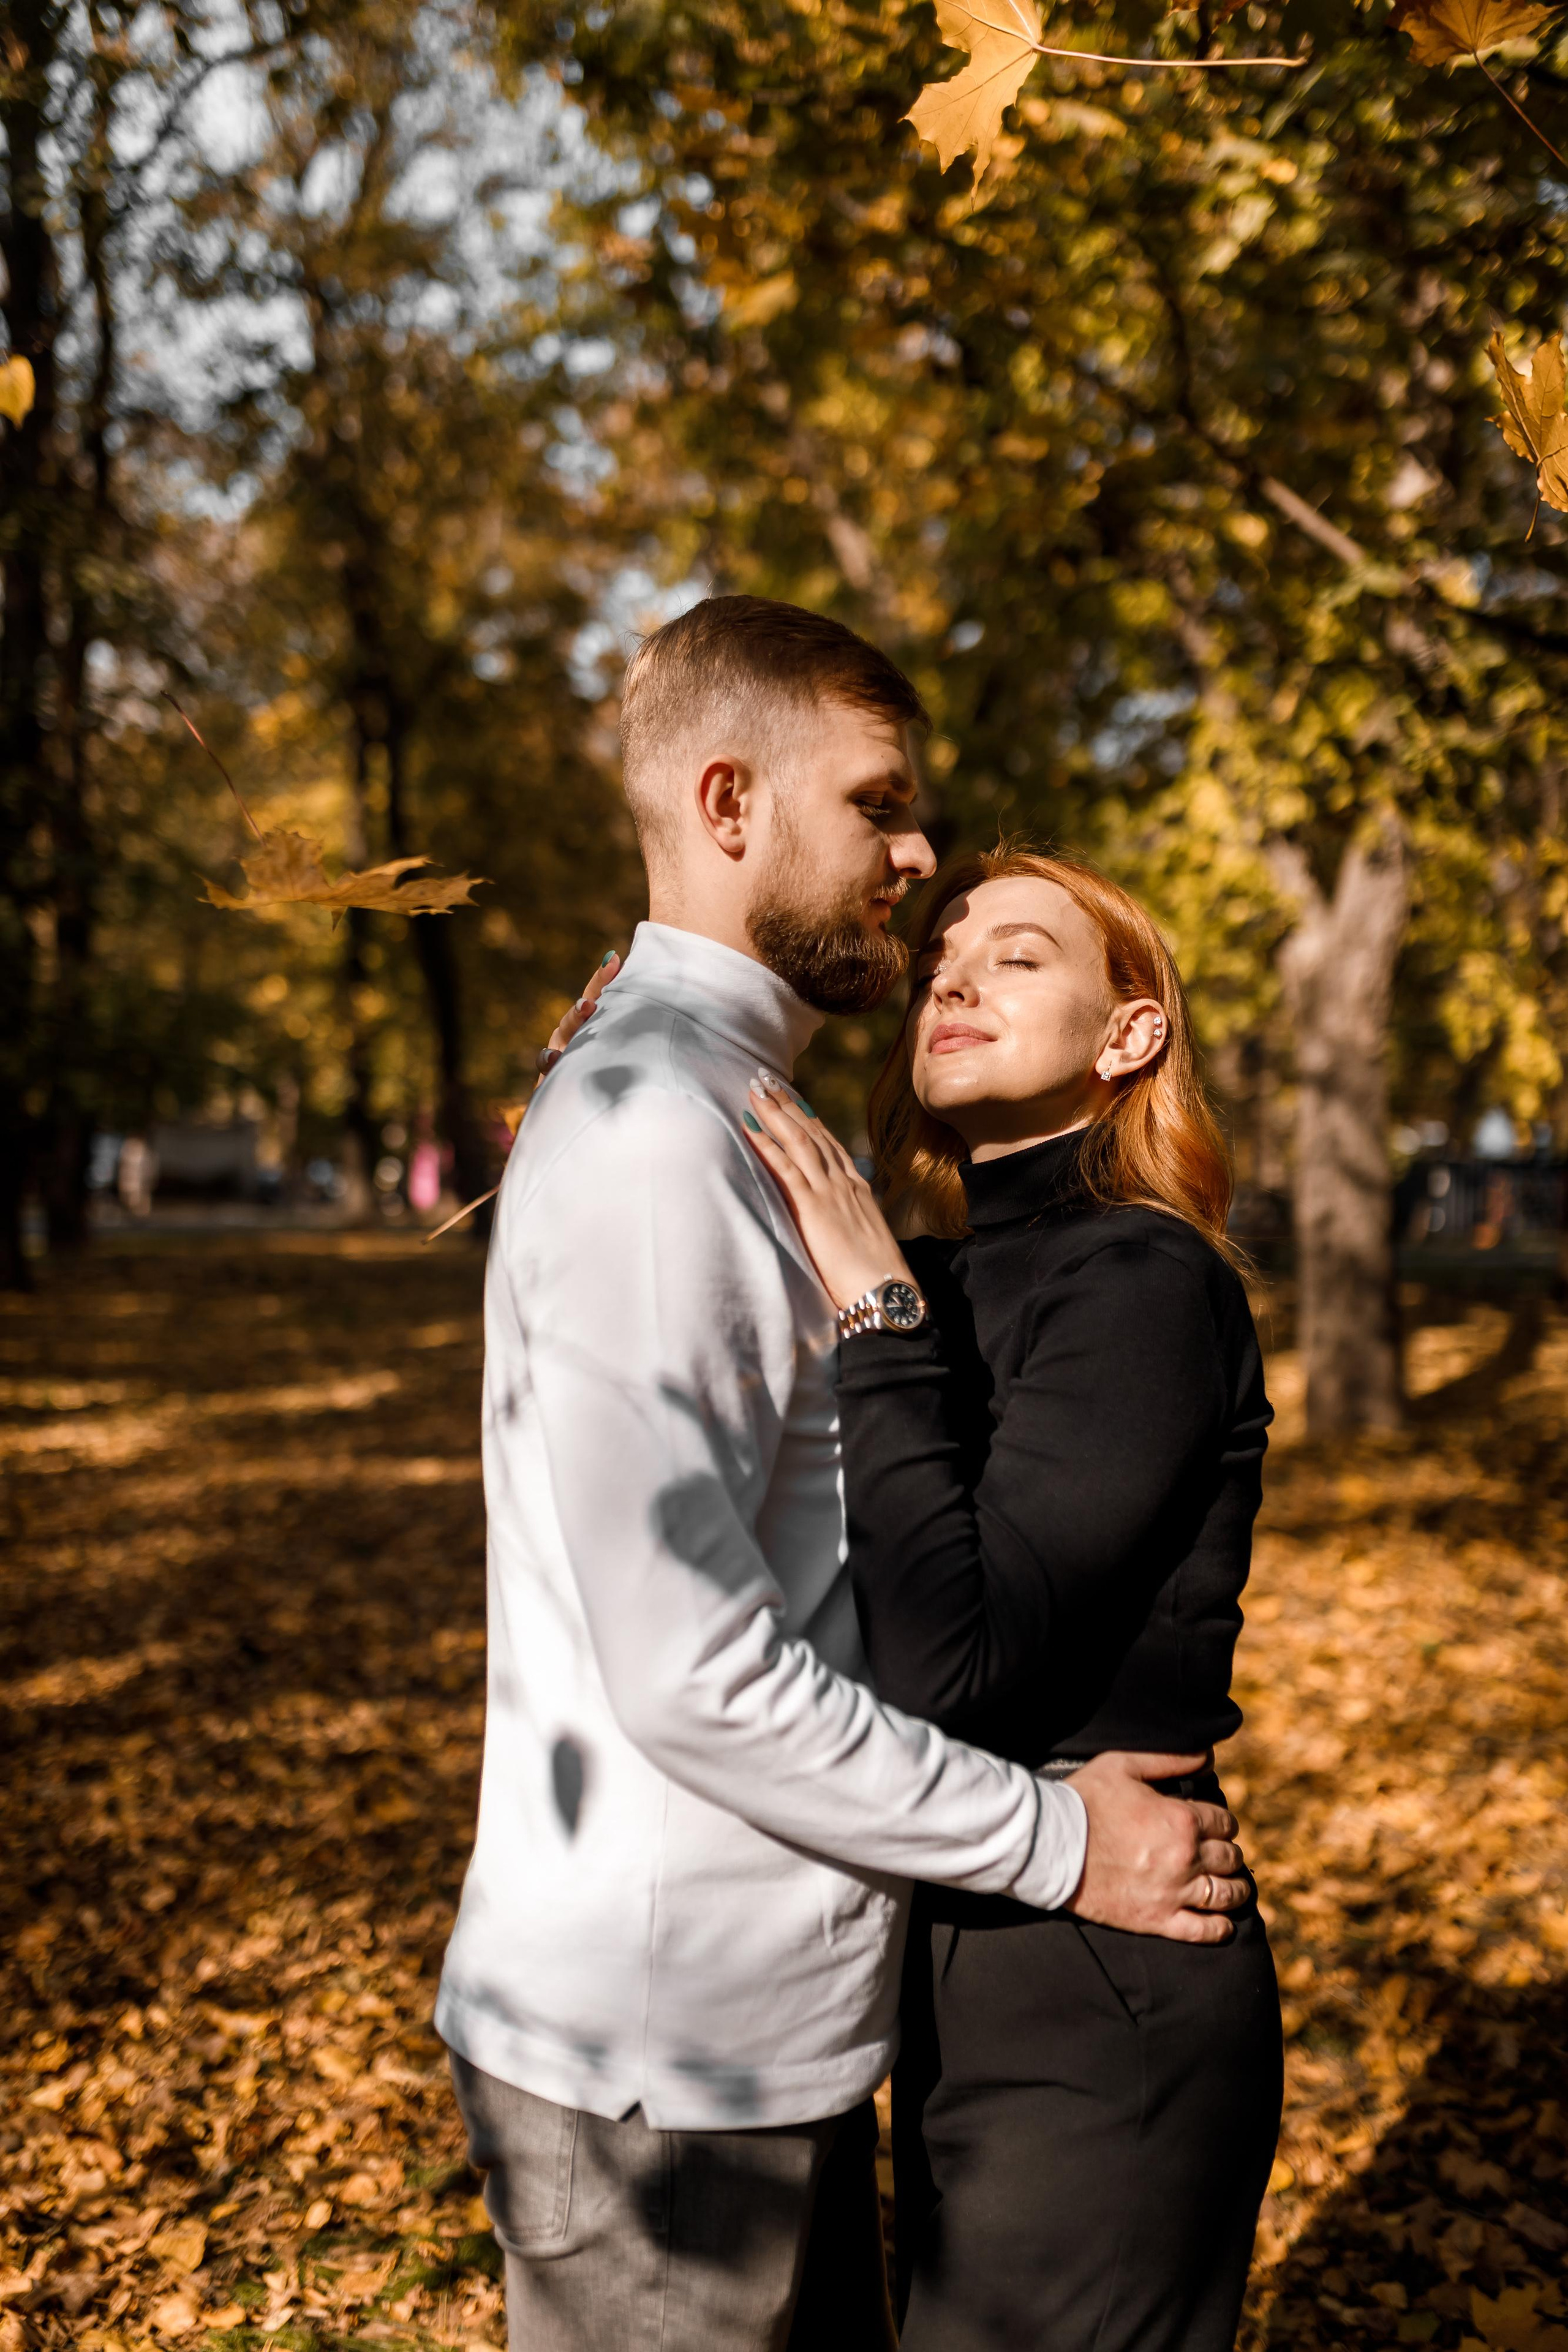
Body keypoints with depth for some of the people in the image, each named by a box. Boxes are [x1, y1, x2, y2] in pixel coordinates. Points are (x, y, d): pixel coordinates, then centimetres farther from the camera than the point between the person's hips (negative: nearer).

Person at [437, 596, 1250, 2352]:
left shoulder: (723, 1118, 12)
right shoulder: (645, 1139, -22)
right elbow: (689, 1676, -25)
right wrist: (1054, 1842, -15)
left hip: (768, 2015, 9)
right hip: (657, 2056, -9)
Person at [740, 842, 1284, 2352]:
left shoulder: (1145, 1283, -20)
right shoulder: (950, 1278, 6)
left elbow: (941, 1671, -28)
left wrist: (882, 1316, -25)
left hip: (1096, 2006, -8)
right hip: (973, 1954, 8)